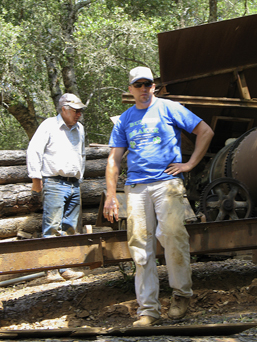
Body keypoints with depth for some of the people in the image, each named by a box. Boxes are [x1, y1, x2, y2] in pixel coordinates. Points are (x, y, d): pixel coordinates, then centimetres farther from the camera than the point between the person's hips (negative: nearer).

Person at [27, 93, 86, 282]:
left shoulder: (79, 128, 19)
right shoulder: (49, 125, -1)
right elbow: (34, 151, -5)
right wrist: (36, 178, -8)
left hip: (74, 186, 7)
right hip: (54, 184, -6)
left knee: (69, 229, 5)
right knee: (52, 228, -10)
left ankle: (65, 268, 9)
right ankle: (52, 270, -9)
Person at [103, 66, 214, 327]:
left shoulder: (169, 108, 6)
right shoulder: (124, 120, 17)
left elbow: (206, 132, 6)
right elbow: (114, 159, 15)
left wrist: (190, 164, -1)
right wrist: (110, 196, 6)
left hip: (167, 182, -3)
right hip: (136, 187, 4)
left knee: (171, 235, -16)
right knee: (140, 246, -1)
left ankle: (182, 294, 4)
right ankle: (148, 309, 2)